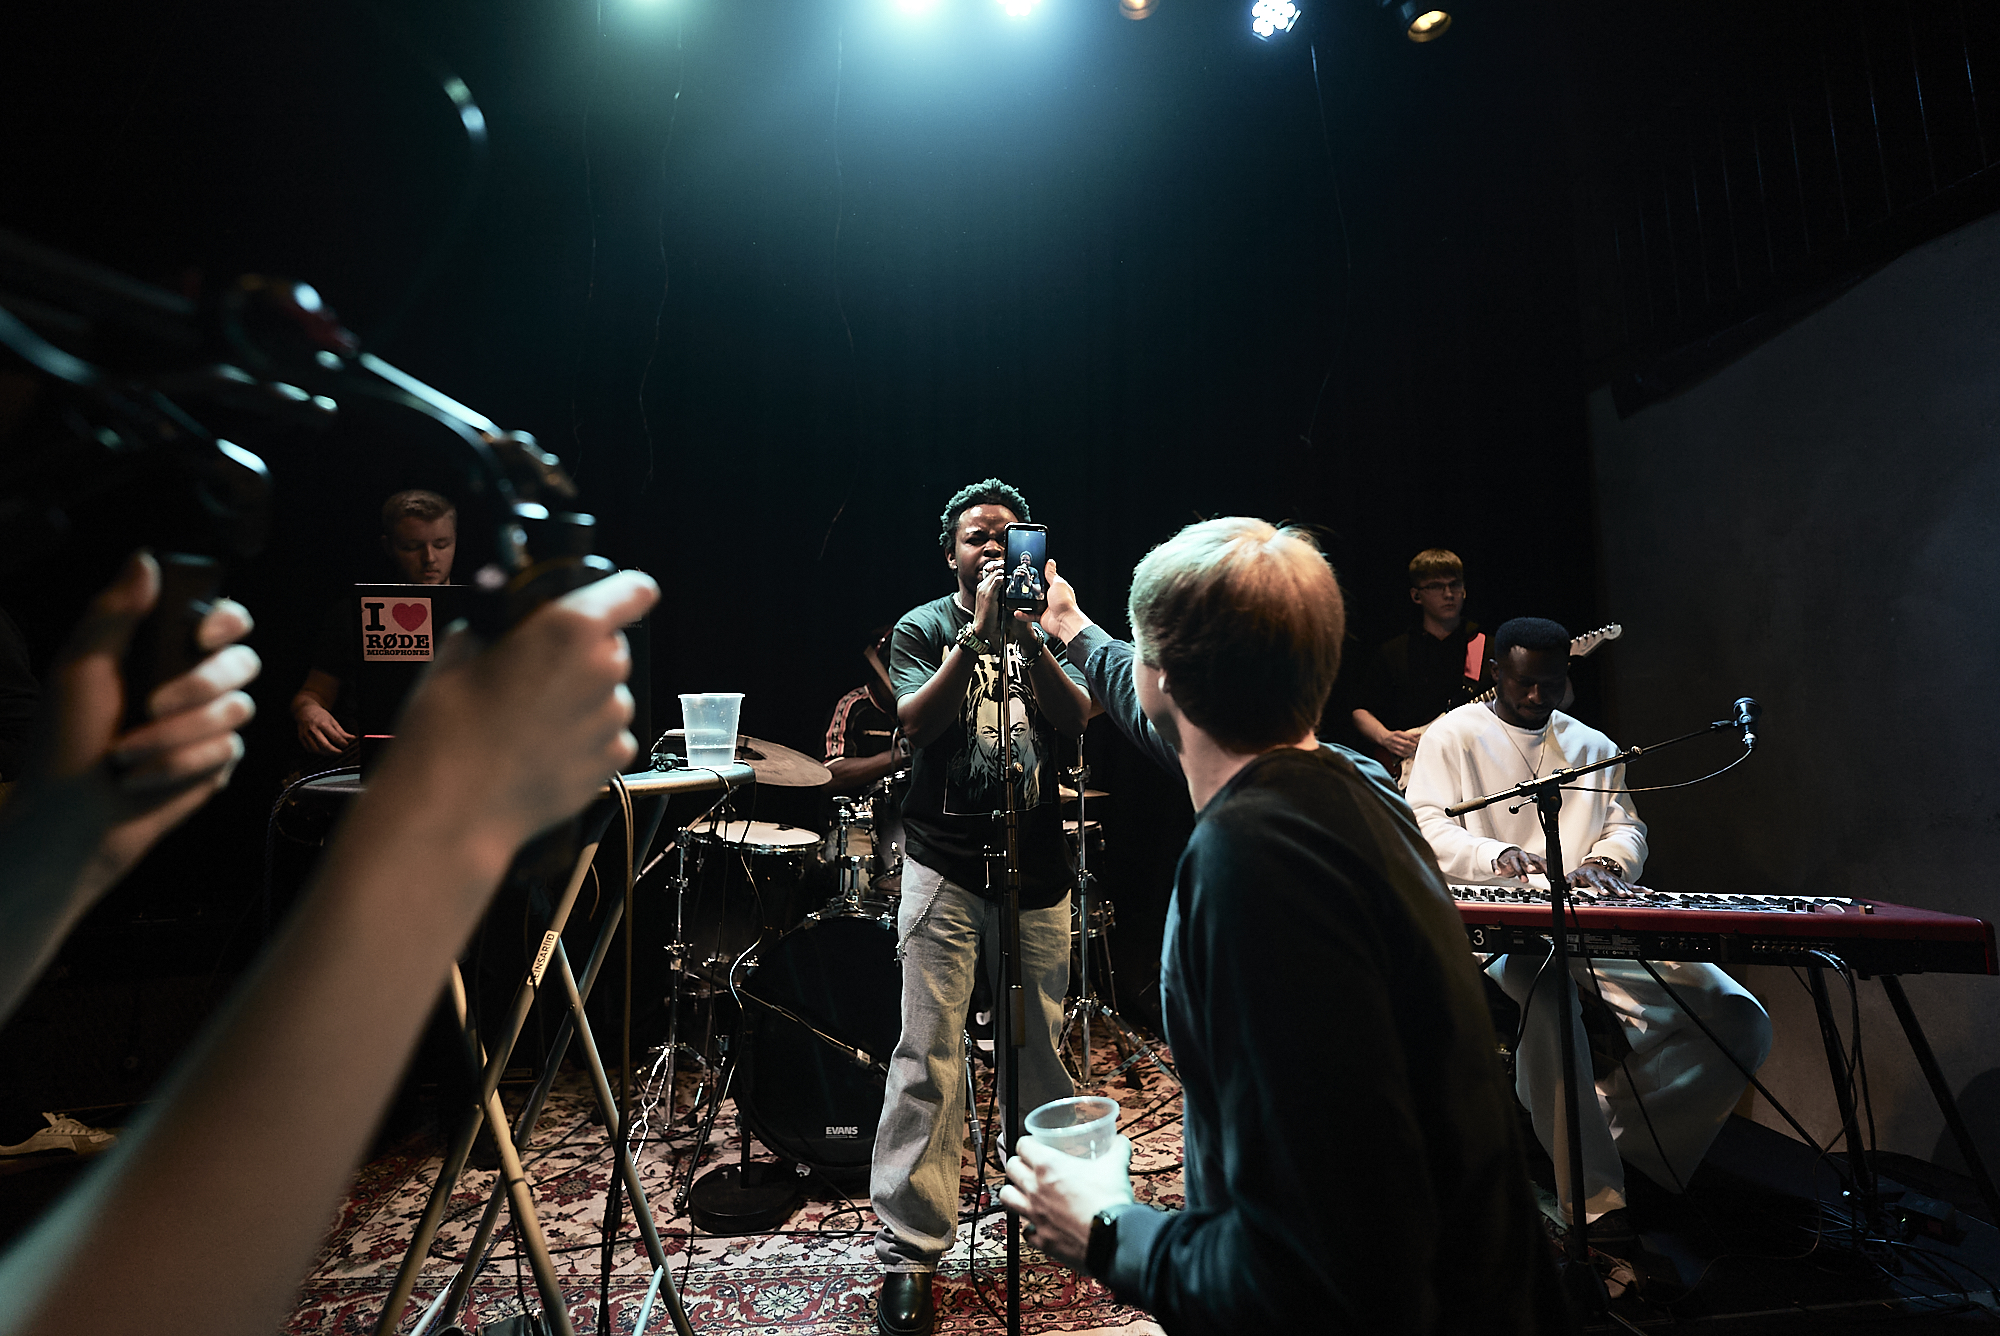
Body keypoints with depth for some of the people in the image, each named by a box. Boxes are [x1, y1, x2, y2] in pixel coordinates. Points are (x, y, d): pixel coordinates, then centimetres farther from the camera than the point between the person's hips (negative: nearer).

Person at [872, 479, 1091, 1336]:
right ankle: (909, 1254, 8)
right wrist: (976, 631, -18)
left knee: (1041, 1044, 13)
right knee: (928, 1057, -4)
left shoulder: (1043, 628, 11)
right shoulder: (921, 628, 3)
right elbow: (917, 723, -13)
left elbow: (1077, 717, -5)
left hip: (1036, 864, 3)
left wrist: (1028, 636, -17)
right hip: (944, 867, -2)